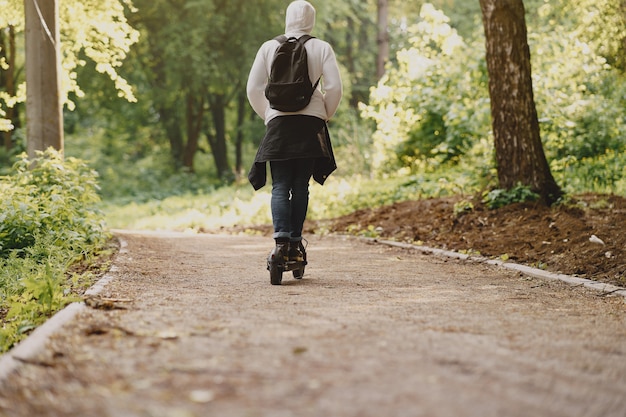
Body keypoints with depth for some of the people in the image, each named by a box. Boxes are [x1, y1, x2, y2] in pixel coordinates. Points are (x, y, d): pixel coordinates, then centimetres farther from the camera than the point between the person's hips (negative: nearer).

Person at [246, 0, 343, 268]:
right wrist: (325, 116, 12)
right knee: (300, 186, 7)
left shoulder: (269, 47, 5)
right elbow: (334, 88, -3)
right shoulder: (321, 48, 2)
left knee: (280, 186, 0)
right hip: (310, 123, 0)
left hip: (278, 122, 0)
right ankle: (295, 242, 6)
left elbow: (253, 89, 4)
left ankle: (281, 240, -17)